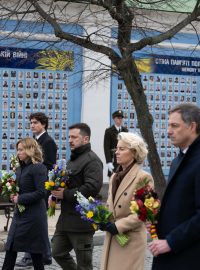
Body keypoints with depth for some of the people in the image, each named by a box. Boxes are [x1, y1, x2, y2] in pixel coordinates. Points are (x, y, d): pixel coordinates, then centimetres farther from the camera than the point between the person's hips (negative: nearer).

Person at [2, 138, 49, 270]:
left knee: (35, 250, 2)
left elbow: (41, 192, -19)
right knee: (10, 249, 6)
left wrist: (20, 199, -16)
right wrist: (14, 195, 0)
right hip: (20, 213, 8)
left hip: (33, 215, -8)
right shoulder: (20, 168, 11)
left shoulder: (38, 168, -14)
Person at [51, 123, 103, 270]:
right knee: (58, 253, 15)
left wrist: (65, 194, -20)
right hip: (66, 218, 10)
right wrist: (57, 191, 8)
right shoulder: (73, 159, 18)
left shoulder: (92, 160, -14)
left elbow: (92, 188, -26)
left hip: (81, 220, -10)